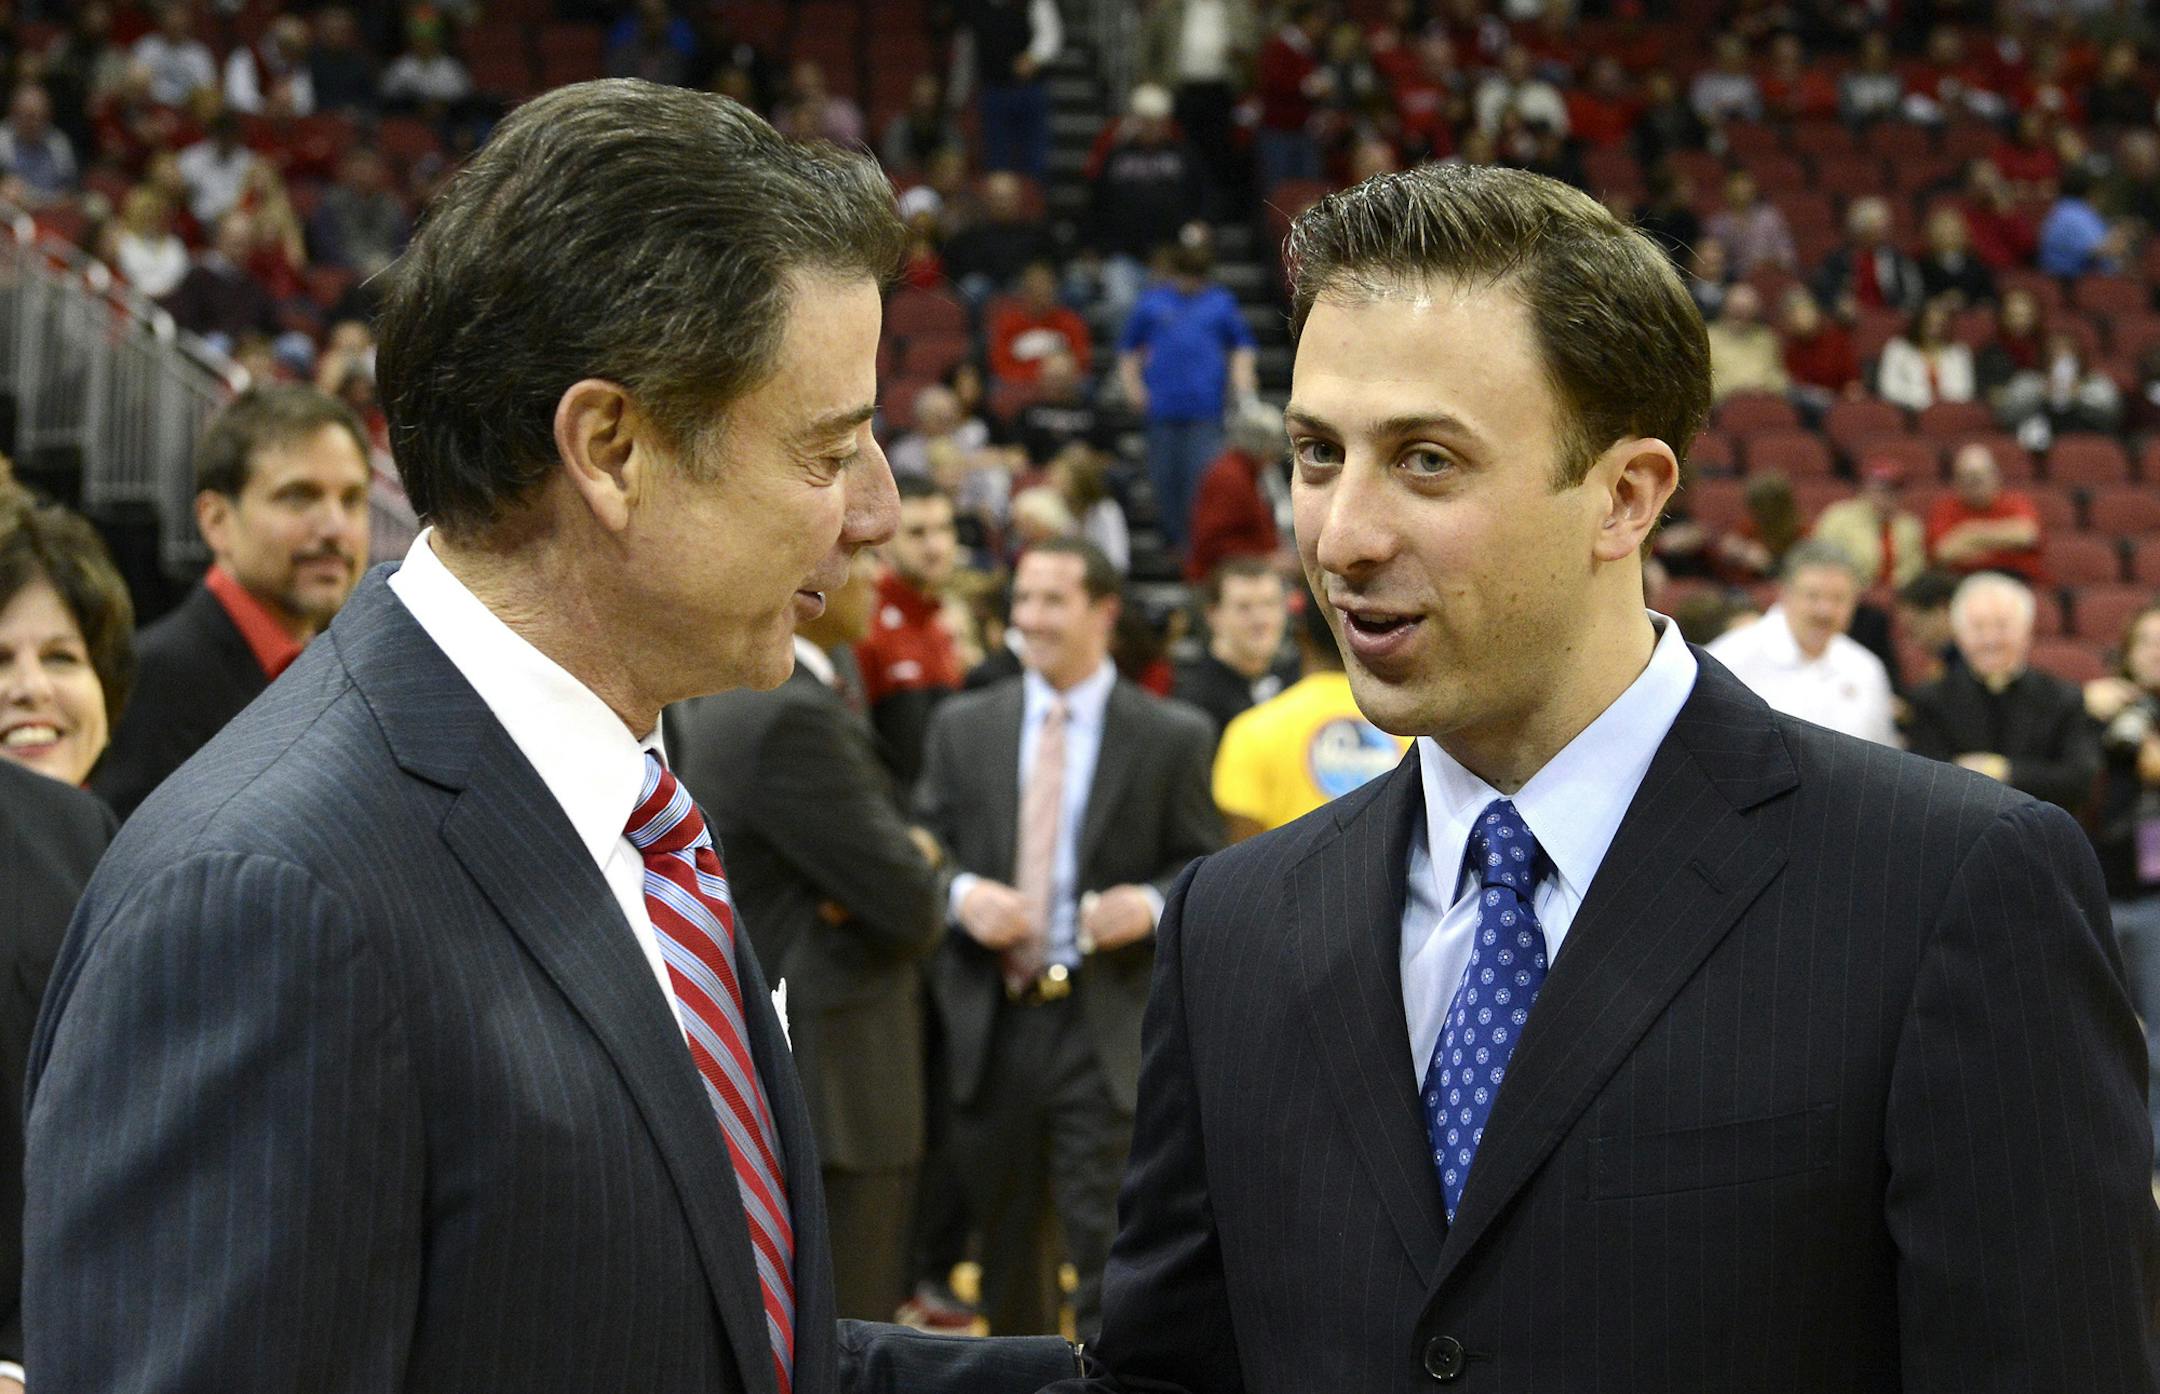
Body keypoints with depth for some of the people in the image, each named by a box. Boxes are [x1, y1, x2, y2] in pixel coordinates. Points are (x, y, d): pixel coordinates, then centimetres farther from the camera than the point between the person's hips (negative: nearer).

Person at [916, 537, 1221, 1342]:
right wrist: (960, 893, -11)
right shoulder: (963, 727, 9)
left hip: (1105, 1025, -3)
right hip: (990, 1024, 3)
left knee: (1105, 1239, -5)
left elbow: (1207, 866, 4)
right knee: (1006, 1241, 13)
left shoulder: (1172, 738, 1)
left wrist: (1153, 904, -17)